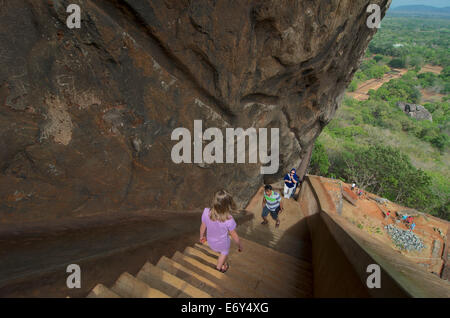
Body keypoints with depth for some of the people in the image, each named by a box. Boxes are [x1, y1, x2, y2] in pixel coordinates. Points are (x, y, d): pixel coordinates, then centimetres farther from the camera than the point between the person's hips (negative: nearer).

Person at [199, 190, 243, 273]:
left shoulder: (206, 212, -33)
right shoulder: (229, 221, -40)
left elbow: (203, 227, -13)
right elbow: (234, 236, -22)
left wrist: (202, 236, 9)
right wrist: (240, 246, 0)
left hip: (211, 242, 3)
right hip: (223, 244, -3)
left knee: (220, 251, 38)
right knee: (224, 252, 34)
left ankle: (224, 262, 68)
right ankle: (219, 267, 60)